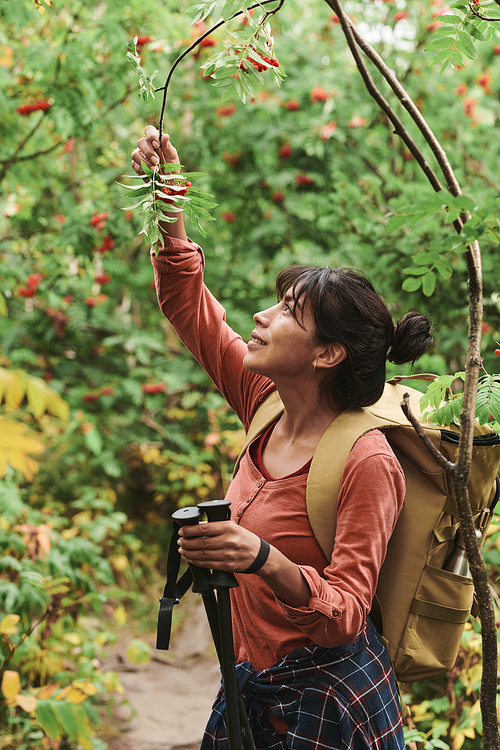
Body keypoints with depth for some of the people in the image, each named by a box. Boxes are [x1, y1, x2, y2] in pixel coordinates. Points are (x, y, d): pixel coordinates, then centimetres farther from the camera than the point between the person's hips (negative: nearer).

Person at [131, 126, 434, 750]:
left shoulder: (367, 462, -23)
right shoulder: (269, 406, -2)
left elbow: (346, 615, -26)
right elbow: (191, 311, 9)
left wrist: (268, 562, -43)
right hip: (252, 682, 7)